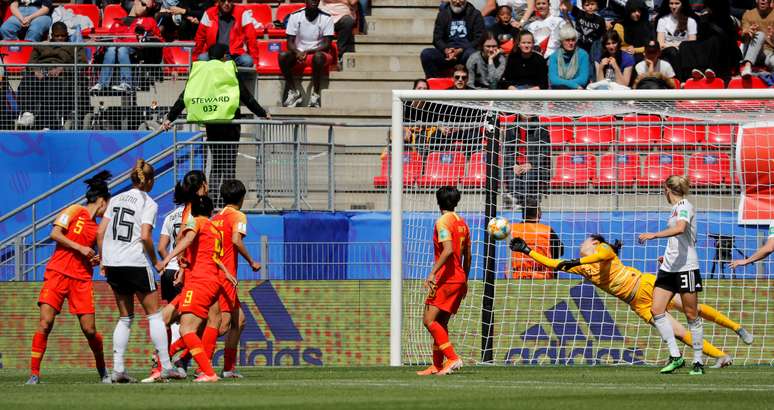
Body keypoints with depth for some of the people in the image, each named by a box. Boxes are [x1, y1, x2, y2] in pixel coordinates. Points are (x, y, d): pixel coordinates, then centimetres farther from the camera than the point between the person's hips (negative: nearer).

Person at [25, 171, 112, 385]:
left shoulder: (97, 227, 20)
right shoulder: (74, 211, 3)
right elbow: (55, 234, -7)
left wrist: (98, 259, 5)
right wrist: (80, 248, -12)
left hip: (82, 279, 5)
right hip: (58, 273, -5)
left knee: (89, 329, -2)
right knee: (45, 323, -16)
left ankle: (103, 371, 19)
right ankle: (34, 373, -12)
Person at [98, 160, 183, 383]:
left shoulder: (116, 199, 12)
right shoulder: (148, 203, -5)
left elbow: (101, 232, 7)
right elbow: (145, 236, -16)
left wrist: (103, 260, 13)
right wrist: (155, 261, -3)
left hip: (112, 263, 5)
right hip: (135, 263, -5)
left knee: (125, 318, 13)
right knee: (154, 314, 6)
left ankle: (118, 368, 2)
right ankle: (166, 367, 3)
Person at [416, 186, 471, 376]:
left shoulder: (443, 222, -10)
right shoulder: (462, 223, 15)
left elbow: (448, 250, -24)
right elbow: (467, 256, 21)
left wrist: (433, 273, -27)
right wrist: (465, 281, 29)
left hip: (446, 278, -9)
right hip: (459, 279, 9)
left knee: (429, 320, -12)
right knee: (440, 323, 13)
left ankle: (452, 358, -20)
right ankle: (437, 365, 12)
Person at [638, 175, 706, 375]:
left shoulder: (684, 206, -10)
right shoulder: (676, 208, 18)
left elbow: (680, 229, -29)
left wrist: (653, 235, -30)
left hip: (686, 267, -9)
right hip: (668, 268, 9)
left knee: (691, 314, -2)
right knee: (656, 310, -3)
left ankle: (698, 362, 5)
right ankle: (675, 356, -1)